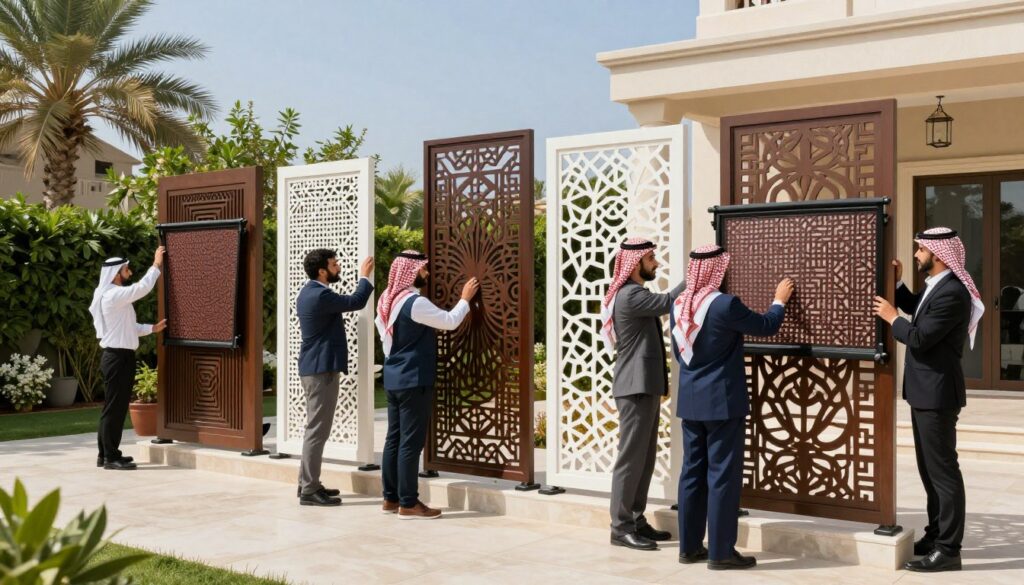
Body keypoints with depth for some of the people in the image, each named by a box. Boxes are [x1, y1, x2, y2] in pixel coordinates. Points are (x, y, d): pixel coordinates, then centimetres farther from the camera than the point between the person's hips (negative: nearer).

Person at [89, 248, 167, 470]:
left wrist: (152, 328, 13)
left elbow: (128, 327, 21)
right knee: (114, 407, -7)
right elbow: (142, 287, -20)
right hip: (117, 357, -11)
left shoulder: (116, 296, 18)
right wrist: (156, 266, -9)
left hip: (120, 356, 11)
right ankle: (111, 457, -4)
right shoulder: (113, 295, -15)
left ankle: (106, 454, 20)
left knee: (115, 407, 14)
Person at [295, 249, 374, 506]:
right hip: (322, 369, -11)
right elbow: (356, 302, -13)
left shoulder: (308, 292, 13)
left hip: (314, 367, 11)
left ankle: (307, 483, 22)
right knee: (317, 430, -8)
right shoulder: (321, 295, -20)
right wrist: (365, 276, 0)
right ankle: (310, 491, -5)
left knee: (315, 428, 16)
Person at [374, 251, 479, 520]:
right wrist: (465, 298, 1)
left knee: (394, 439, 11)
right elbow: (450, 322, -13)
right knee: (411, 442, -5)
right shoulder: (415, 302, -17)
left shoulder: (388, 300, 12)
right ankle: (408, 504, -2)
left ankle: (391, 498, 17)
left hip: (393, 379, 9)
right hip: (413, 380, -9)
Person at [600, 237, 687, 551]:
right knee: (631, 456, -7)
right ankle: (620, 527, -2)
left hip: (646, 386, 10)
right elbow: (667, 302, -25)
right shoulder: (629, 295, -15)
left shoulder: (636, 293, 19)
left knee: (645, 457, 12)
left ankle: (635, 520, 18)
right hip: (635, 387, -10)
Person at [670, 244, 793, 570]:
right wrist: (780, 301, 15)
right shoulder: (726, 305, -17)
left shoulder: (678, 305, 3)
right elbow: (766, 327, -3)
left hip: (689, 401, 7)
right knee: (723, 474, -1)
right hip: (721, 401, -7)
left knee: (692, 472, 11)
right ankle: (720, 552, 4)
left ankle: (689, 546, 18)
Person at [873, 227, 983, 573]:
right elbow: (916, 310, 27)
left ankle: (948, 549, 1)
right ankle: (935, 535, 28)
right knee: (929, 467, 17)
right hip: (925, 391, 11)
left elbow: (919, 337, -25)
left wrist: (891, 317, -10)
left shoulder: (952, 293, -22)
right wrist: (898, 284, 13)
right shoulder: (937, 286, 10)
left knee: (943, 470, -5)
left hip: (937, 392, -11)